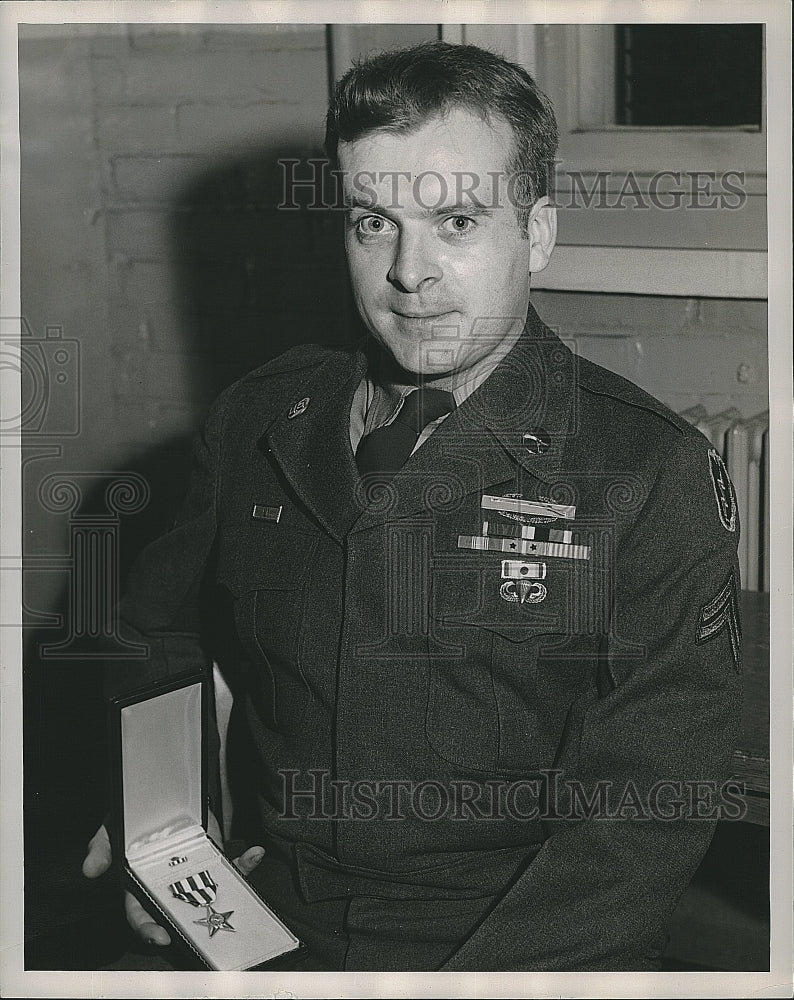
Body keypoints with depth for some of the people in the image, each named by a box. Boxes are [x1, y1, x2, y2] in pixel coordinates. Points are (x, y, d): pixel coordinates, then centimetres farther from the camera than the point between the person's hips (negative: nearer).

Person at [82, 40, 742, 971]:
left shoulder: (657, 475, -4)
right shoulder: (259, 424, 8)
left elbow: (649, 808, -10)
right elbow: (158, 624, 24)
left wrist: (473, 976, -20)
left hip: (531, 959, -2)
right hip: (275, 931, 2)